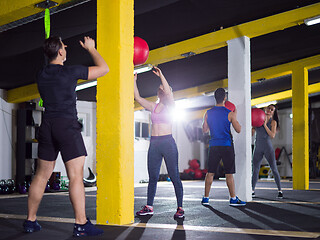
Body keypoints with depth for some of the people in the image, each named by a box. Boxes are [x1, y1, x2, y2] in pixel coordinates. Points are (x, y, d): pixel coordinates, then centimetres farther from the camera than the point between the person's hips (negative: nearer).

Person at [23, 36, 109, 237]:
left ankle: (30, 221, 17)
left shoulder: (41, 76, 11)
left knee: (42, 176, 12)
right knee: (76, 175, -7)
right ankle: (81, 224, -9)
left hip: (47, 126, 6)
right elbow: (104, 69, 1)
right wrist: (91, 48, 15)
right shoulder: (70, 72, -7)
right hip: (67, 126, -6)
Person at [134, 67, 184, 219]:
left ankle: (180, 208, 1)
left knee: (174, 176, -4)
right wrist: (134, 81, 2)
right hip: (154, 144, 5)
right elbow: (137, 97, 9)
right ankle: (149, 207, 14)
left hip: (168, 143, -5)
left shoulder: (170, 106, 0)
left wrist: (161, 76, -21)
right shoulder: (153, 106, 14)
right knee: (152, 176, 7)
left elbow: (169, 93, -19)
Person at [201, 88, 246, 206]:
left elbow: (204, 130, 12)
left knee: (210, 173, 9)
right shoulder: (230, 113, -8)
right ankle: (233, 199, 4)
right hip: (226, 145, -3)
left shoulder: (208, 113, 2)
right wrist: (235, 116, 11)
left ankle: (206, 198, 12)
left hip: (213, 146, 3)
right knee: (229, 173, 1)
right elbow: (238, 129, -2)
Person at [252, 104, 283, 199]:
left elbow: (272, 135, -12)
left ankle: (280, 191, 3)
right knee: (255, 169, 5)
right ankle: (252, 191, 13)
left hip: (268, 147, -3)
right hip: (258, 148, 3)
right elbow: (251, 133, 12)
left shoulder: (273, 122, 1)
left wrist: (265, 124, -14)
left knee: (274, 169, -3)